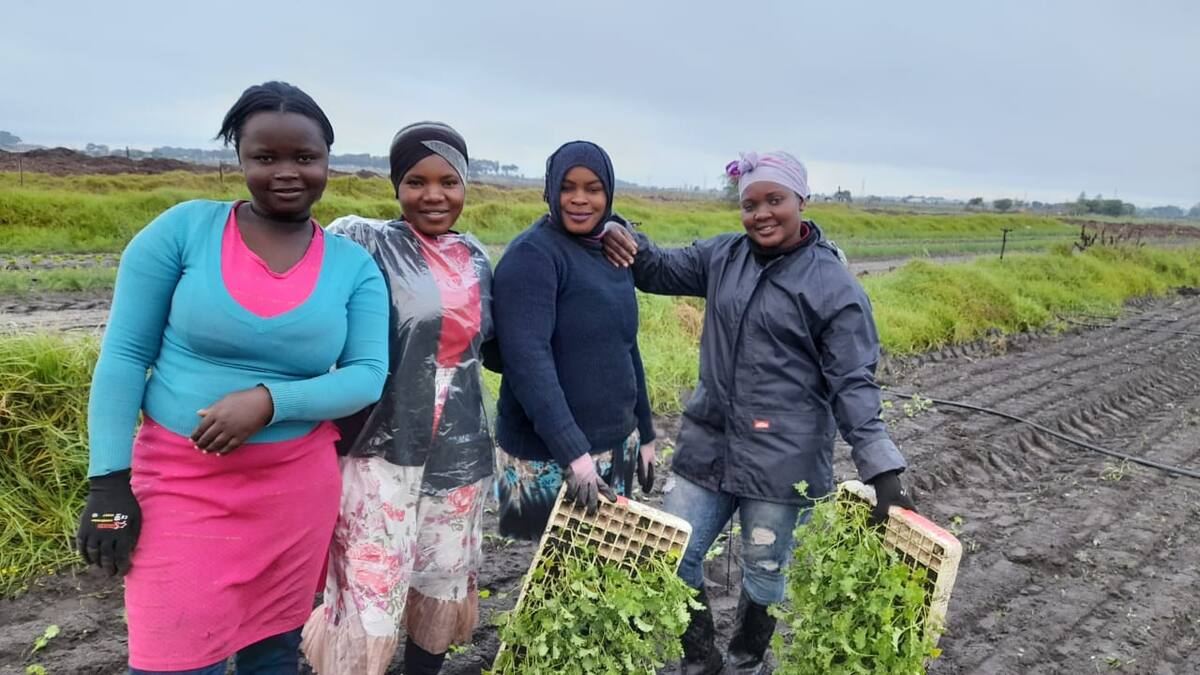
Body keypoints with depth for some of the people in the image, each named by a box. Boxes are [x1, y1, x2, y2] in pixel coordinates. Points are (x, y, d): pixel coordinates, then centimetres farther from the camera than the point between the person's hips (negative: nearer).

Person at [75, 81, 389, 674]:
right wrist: (108, 480, -8)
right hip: (180, 482, -2)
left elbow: (368, 376, -6)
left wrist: (269, 401, -21)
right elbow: (123, 355, -4)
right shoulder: (184, 228, -6)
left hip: (297, 486, 2)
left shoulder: (353, 265, -1)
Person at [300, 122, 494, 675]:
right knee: (370, 603, -2)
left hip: (460, 455, 5)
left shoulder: (477, 259, 8)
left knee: (444, 592, 18)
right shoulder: (364, 241, -9)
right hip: (383, 452, -5)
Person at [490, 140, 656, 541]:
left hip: (618, 446, 7)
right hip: (550, 456, -7)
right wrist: (572, 451, -29)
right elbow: (527, 359, -24)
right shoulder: (533, 255, -14)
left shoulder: (613, 254, 9)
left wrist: (645, 434, 18)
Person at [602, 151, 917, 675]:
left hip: (783, 461, -4)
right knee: (673, 562, 13)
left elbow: (853, 384, -11)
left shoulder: (834, 285, -10)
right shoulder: (723, 256, 3)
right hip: (708, 445, 5)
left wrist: (882, 470, -19)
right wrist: (624, 238, -9)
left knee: (764, 578, 13)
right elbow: (660, 269, 14)